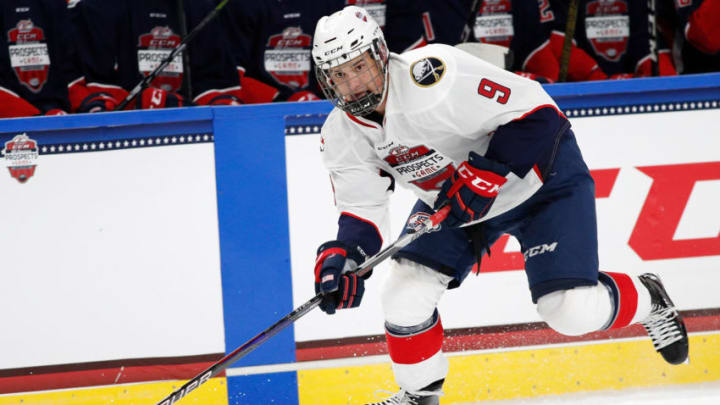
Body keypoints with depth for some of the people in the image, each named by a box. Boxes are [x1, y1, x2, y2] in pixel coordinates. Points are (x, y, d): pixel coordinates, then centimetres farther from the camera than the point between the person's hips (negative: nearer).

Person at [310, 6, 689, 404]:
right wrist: (341, 256, -28)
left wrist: (485, 177, -35)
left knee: (573, 311, -15)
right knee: (405, 296, -9)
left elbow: (535, 112, -31)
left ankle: (647, 299, 18)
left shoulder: (431, 76, -34)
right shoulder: (341, 137, -12)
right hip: (453, 197, 6)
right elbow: (360, 213, -8)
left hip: (537, 170, -6)